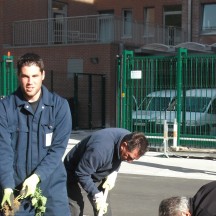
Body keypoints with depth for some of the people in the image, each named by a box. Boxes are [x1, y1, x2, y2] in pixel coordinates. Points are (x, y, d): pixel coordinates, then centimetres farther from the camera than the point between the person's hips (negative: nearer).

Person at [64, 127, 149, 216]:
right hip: (75, 175, -7)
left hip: (97, 176, 8)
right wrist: (97, 196, -31)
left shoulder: (129, 138, -15)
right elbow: (81, 174, -31)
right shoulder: (101, 149, -40)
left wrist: (113, 174, -10)